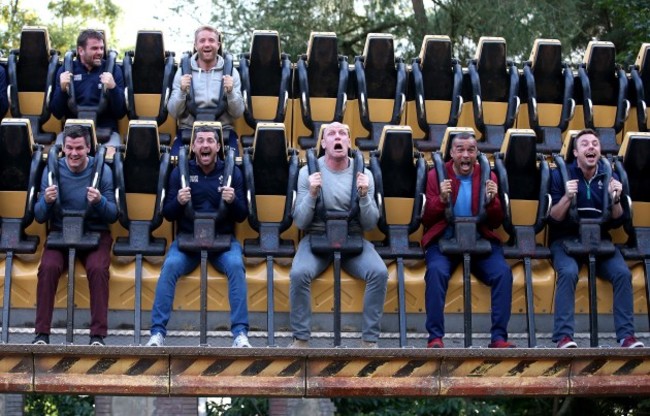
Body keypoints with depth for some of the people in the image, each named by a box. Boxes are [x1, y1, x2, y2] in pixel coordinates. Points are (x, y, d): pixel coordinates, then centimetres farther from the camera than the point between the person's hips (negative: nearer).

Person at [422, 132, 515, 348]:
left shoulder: (488, 176, 11)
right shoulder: (436, 175, 6)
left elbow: (496, 223, 9)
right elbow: (426, 220, 2)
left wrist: (491, 201, -11)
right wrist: (441, 199, -16)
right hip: (444, 237, -2)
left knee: (503, 271, -26)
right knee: (436, 270, -33)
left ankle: (499, 337, -21)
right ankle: (435, 337, -29)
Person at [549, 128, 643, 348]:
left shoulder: (609, 177, 8)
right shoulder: (561, 175, 0)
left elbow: (616, 222, 7)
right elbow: (553, 219, -5)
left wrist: (615, 199, -12)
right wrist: (567, 197, -21)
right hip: (566, 239, -3)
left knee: (623, 273, -24)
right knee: (569, 272, -33)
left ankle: (626, 335, -17)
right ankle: (564, 336, -33)